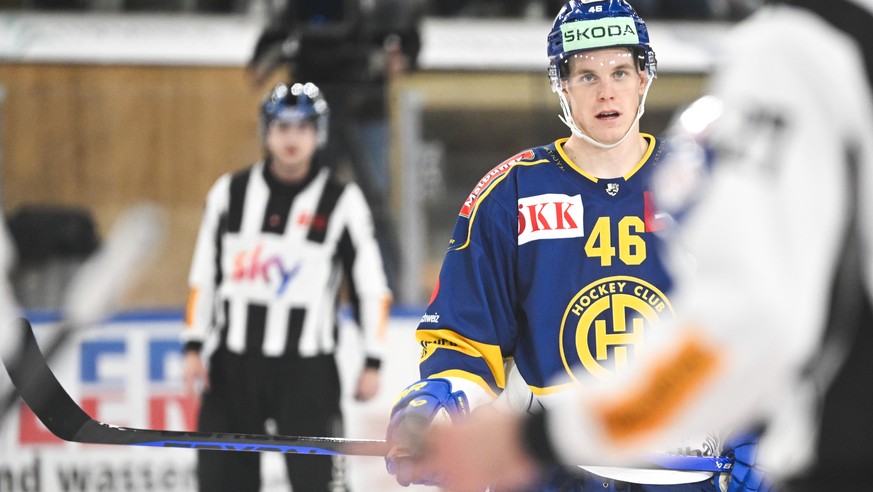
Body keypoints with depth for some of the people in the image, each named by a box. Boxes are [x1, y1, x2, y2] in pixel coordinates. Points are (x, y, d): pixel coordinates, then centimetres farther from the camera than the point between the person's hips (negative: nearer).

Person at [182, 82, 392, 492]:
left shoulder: (342, 202, -3)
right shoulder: (230, 193, 5)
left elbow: (370, 285, 0)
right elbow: (204, 276, 10)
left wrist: (372, 362, -4)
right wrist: (193, 347, 4)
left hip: (306, 368, -3)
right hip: (232, 364, 3)